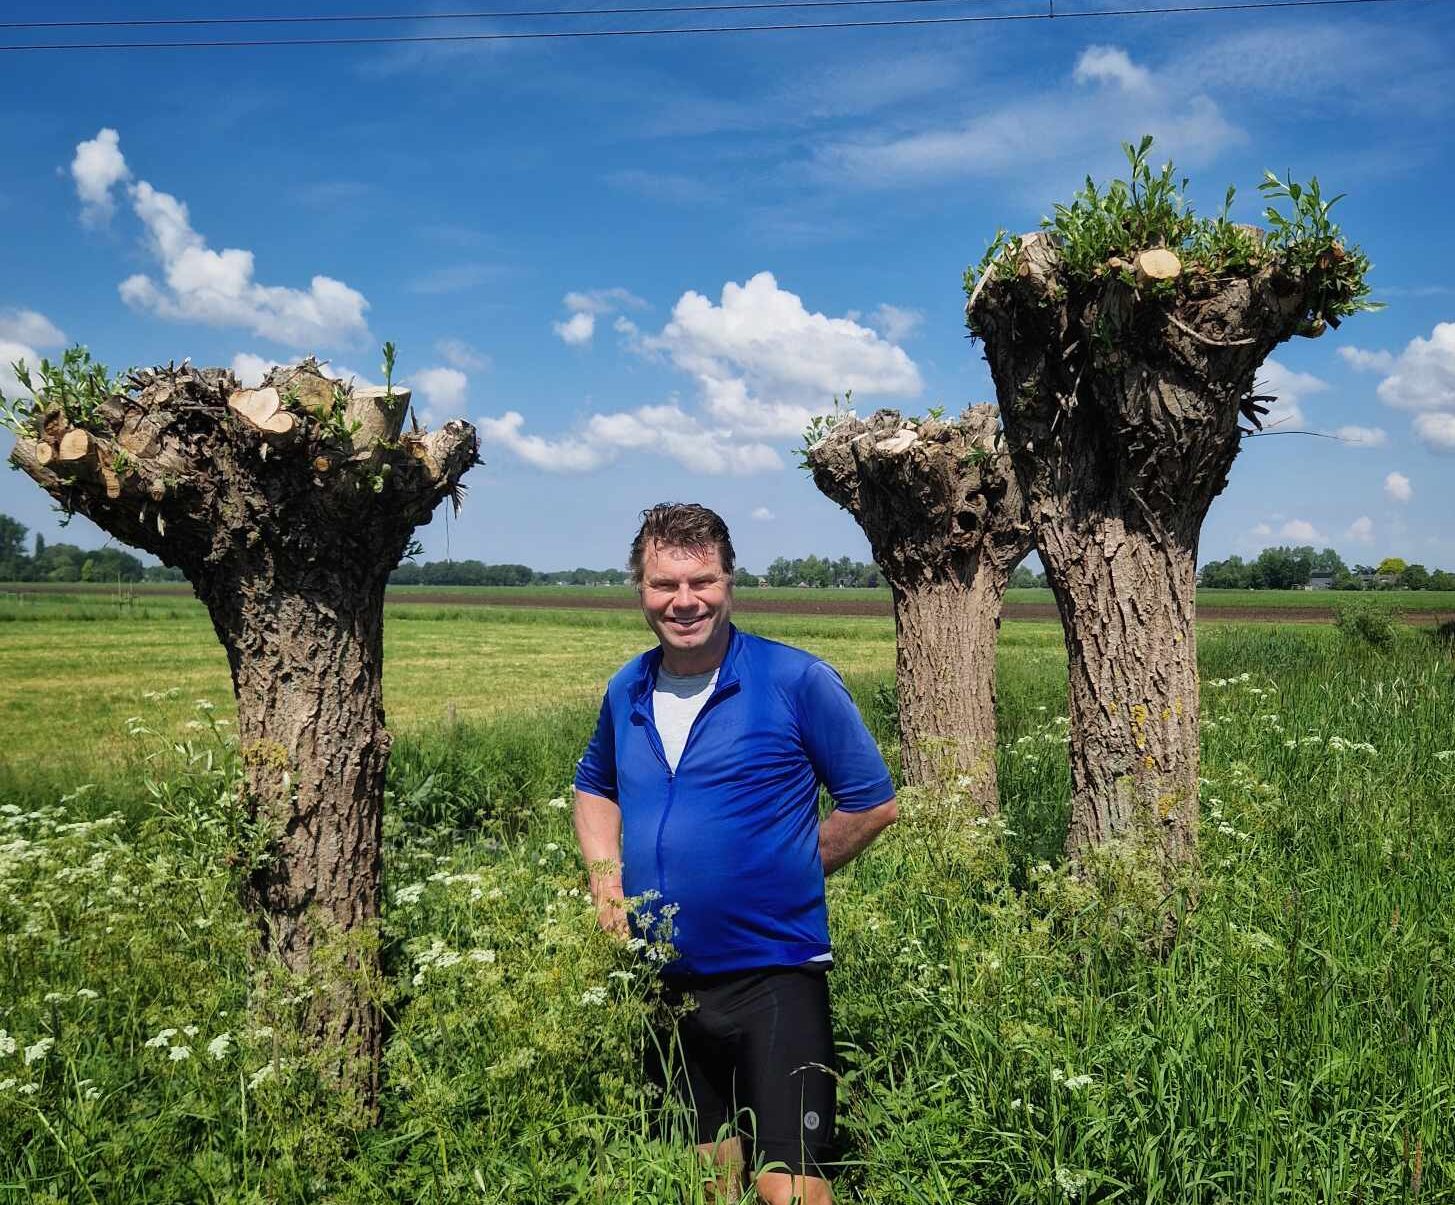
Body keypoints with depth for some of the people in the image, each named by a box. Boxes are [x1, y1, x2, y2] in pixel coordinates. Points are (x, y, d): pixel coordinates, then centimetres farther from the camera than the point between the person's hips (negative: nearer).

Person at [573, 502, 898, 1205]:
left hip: (772, 977, -5)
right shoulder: (626, 692, 5)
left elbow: (872, 804, -4)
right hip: (661, 981, 6)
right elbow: (594, 786, 23)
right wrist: (606, 877, 7)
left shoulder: (797, 681, -11)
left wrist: (784, 876, -4)